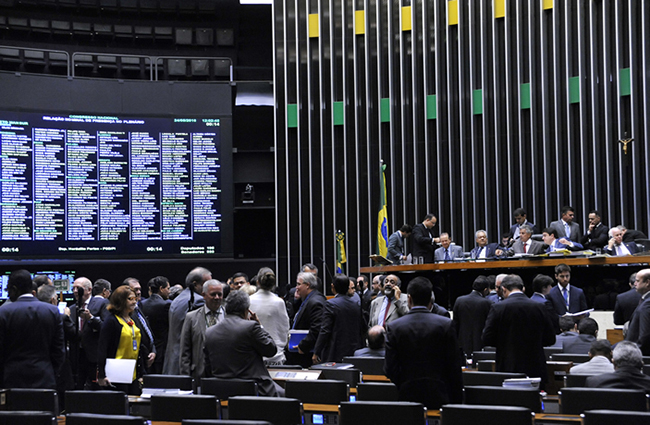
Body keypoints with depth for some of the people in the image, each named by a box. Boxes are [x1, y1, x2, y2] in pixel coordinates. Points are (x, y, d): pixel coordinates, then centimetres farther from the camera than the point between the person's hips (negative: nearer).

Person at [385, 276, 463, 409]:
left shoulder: (394, 327, -2)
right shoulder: (446, 324, -3)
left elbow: (390, 368, -2)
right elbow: (454, 367, -2)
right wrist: (457, 400, 6)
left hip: (408, 394, 1)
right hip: (439, 396, 0)